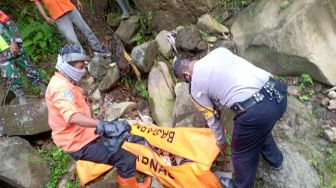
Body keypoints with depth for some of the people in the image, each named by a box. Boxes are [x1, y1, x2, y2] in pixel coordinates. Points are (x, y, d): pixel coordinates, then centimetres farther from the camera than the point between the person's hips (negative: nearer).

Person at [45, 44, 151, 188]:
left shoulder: (62, 83, 10)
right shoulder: (61, 87, -25)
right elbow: (73, 117, -43)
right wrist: (103, 125, -54)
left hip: (82, 135, 11)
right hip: (80, 144, -11)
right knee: (127, 160, -16)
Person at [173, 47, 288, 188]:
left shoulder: (196, 87, 5)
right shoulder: (219, 51, 17)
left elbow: (212, 118, 15)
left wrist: (220, 141, 34)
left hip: (255, 111, -7)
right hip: (278, 92, 8)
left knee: (242, 153, 22)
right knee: (262, 129, 39)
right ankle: (275, 160, 65)